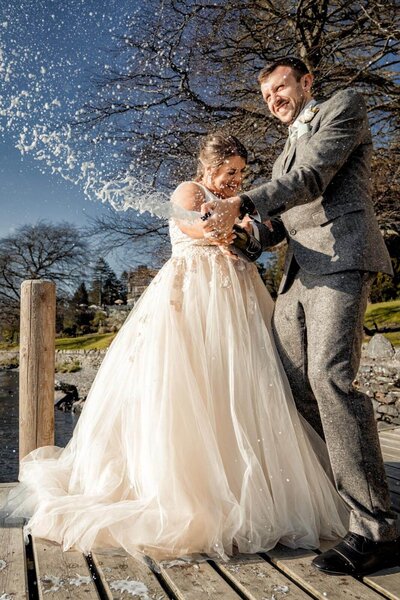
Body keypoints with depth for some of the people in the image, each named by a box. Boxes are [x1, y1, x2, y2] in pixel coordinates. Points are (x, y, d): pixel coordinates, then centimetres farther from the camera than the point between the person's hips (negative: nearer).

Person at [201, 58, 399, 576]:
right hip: (298, 273, 8)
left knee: (329, 376, -22)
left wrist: (242, 204, -15)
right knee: (287, 382, 0)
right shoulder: (287, 152, 33)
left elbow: (313, 176, -7)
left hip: (340, 259, -8)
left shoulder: (345, 106, 11)